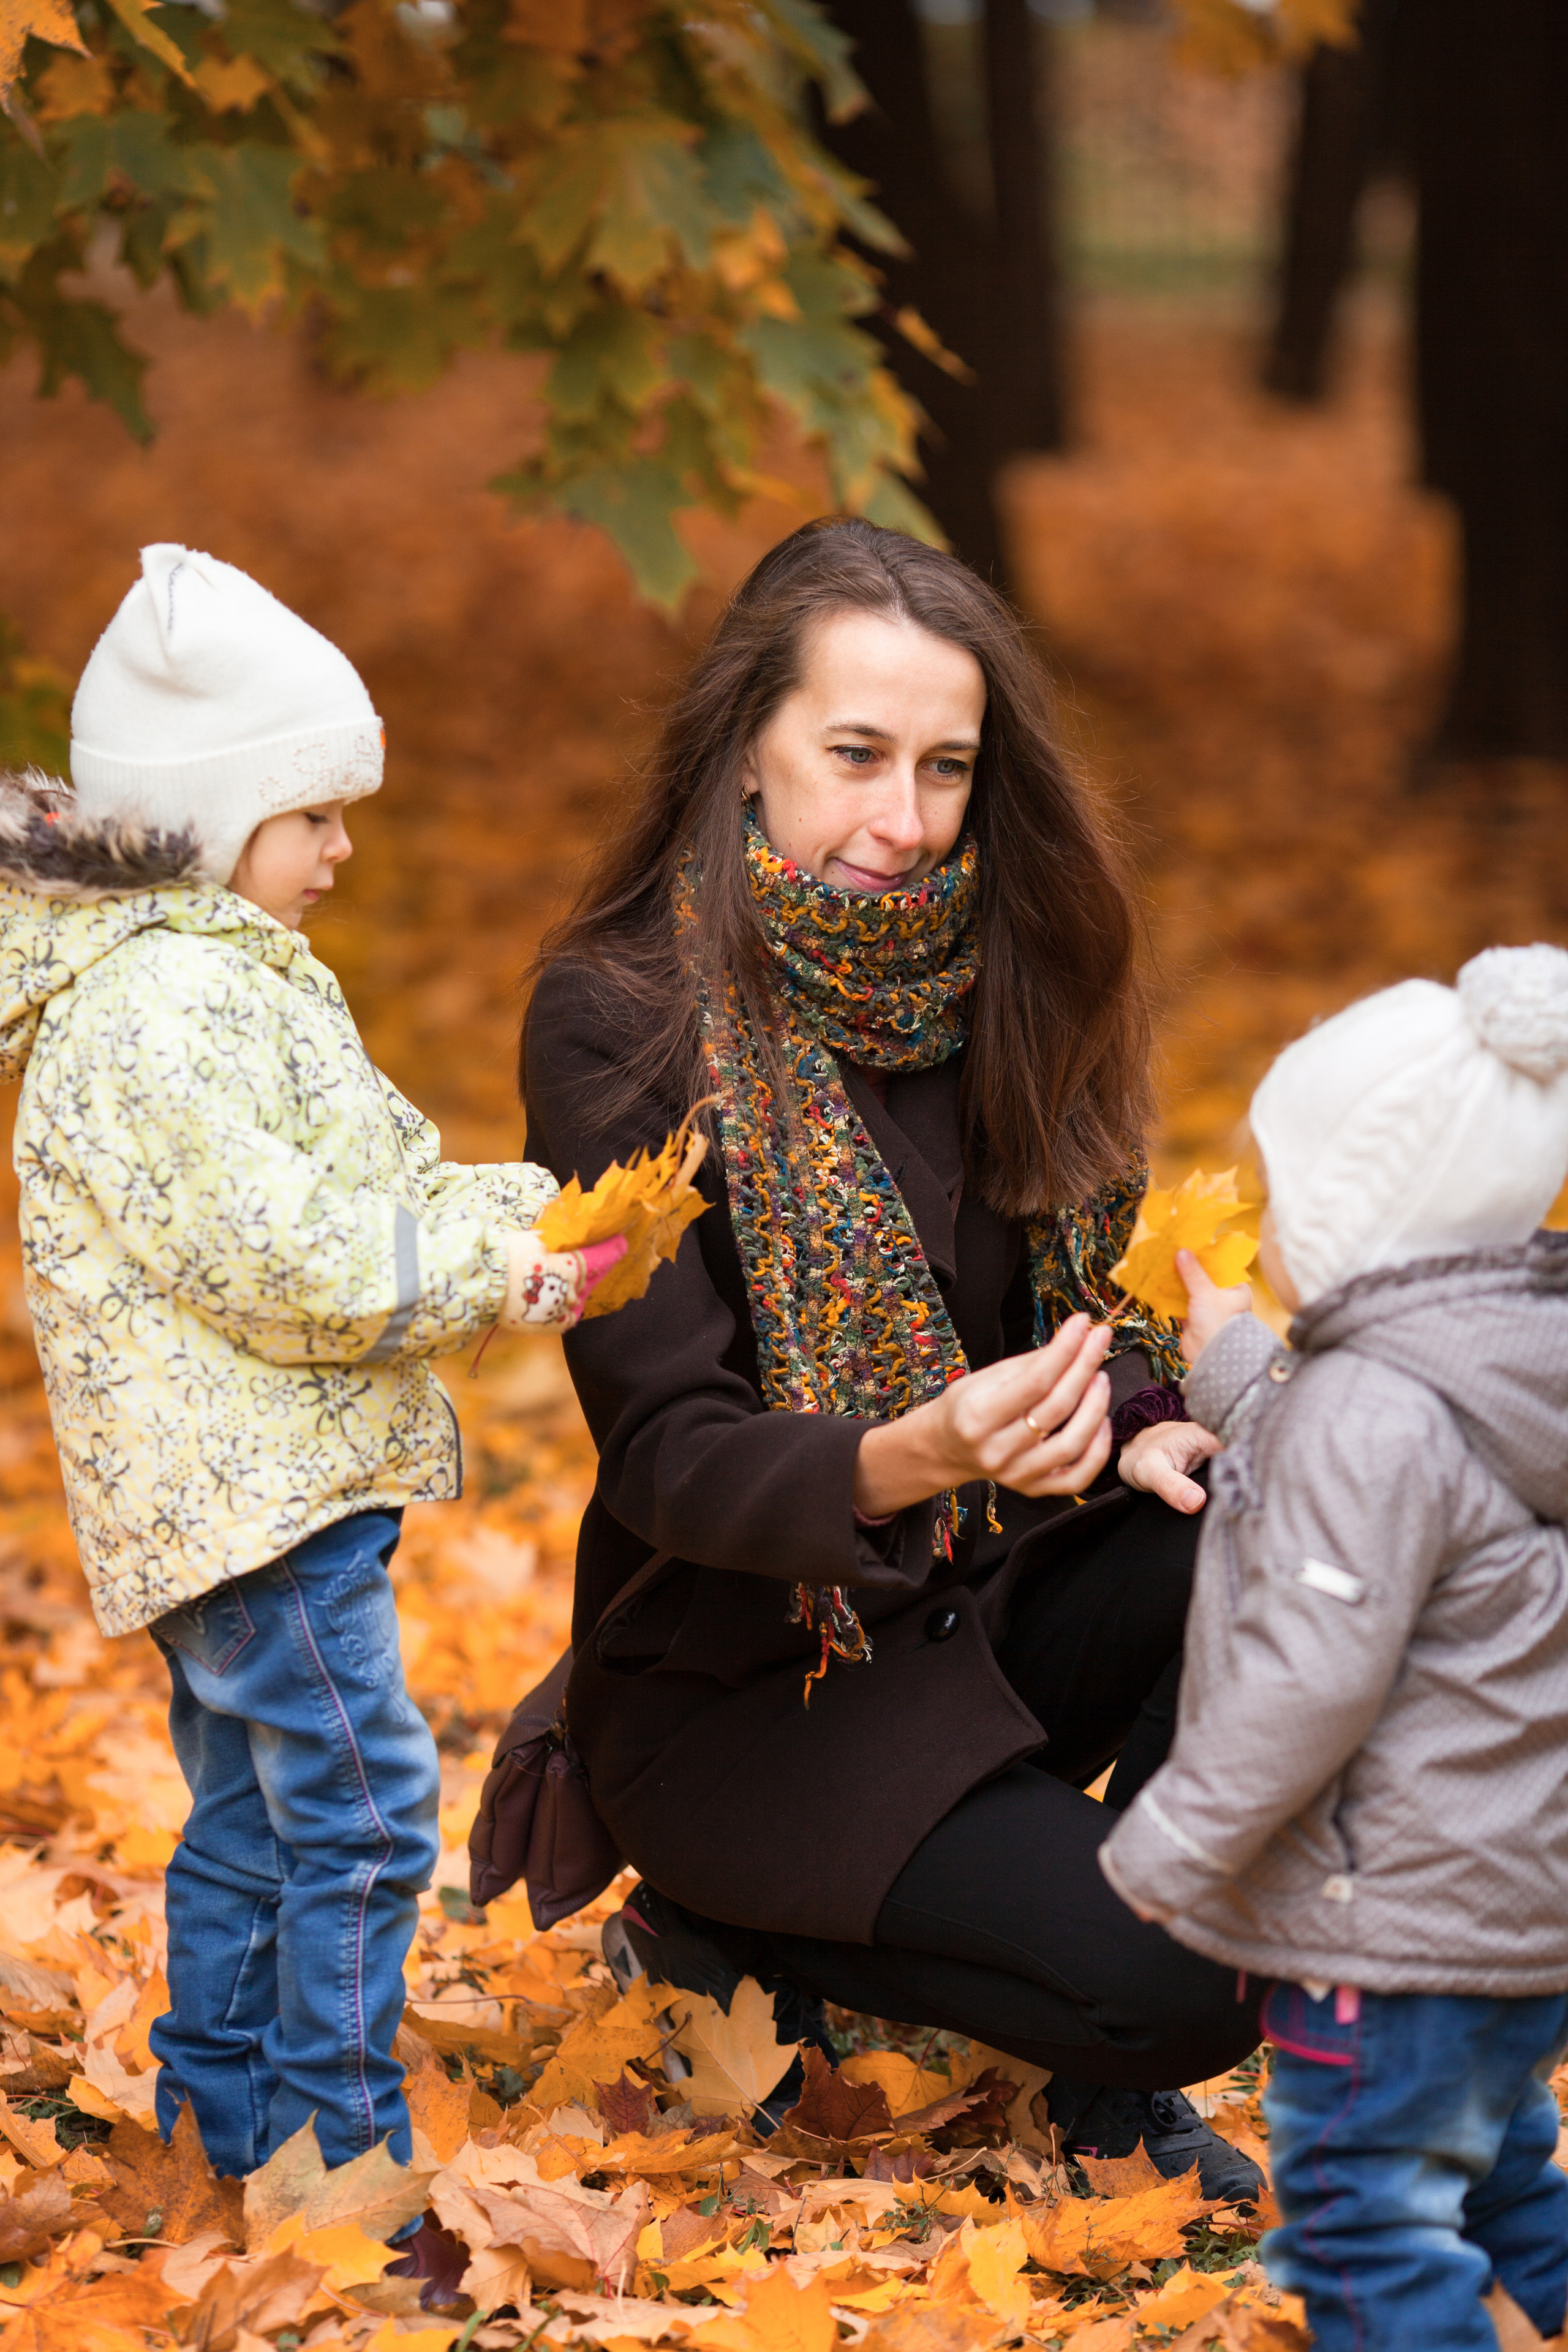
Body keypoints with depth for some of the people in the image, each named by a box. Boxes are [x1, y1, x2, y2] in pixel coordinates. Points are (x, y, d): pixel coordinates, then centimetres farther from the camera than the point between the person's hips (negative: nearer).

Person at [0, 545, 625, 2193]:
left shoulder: (229, 976, 17)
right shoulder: (159, 1004, -18)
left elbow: (369, 1188, 19)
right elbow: (279, 1257, -24)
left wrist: (529, 1212, 4)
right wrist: (512, 1269, -19)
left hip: (232, 1487, 11)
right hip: (252, 1491, -11)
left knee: (251, 1814, 18)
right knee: (361, 1811, -8)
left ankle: (226, 2119, 28)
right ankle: (337, 2154, -2)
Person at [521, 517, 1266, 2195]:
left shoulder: (982, 975, 1)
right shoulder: (620, 1018, -16)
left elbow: (1059, 1299, 10)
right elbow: (668, 1458, -20)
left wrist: (1133, 1437, -14)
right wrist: (905, 1461, -40)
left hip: (983, 1610, 6)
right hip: (741, 1678, -6)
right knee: (1171, 1984, -23)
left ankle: (1116, 2097, -5)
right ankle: (735, 1942, 3)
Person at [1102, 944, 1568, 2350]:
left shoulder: (1372, 1414, -24)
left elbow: (1312, 1671, -26)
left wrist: (1172, 1842, -17)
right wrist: (1236, 1366, 30)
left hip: (1409, 1918, -10)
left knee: (1364, 2208, -4)